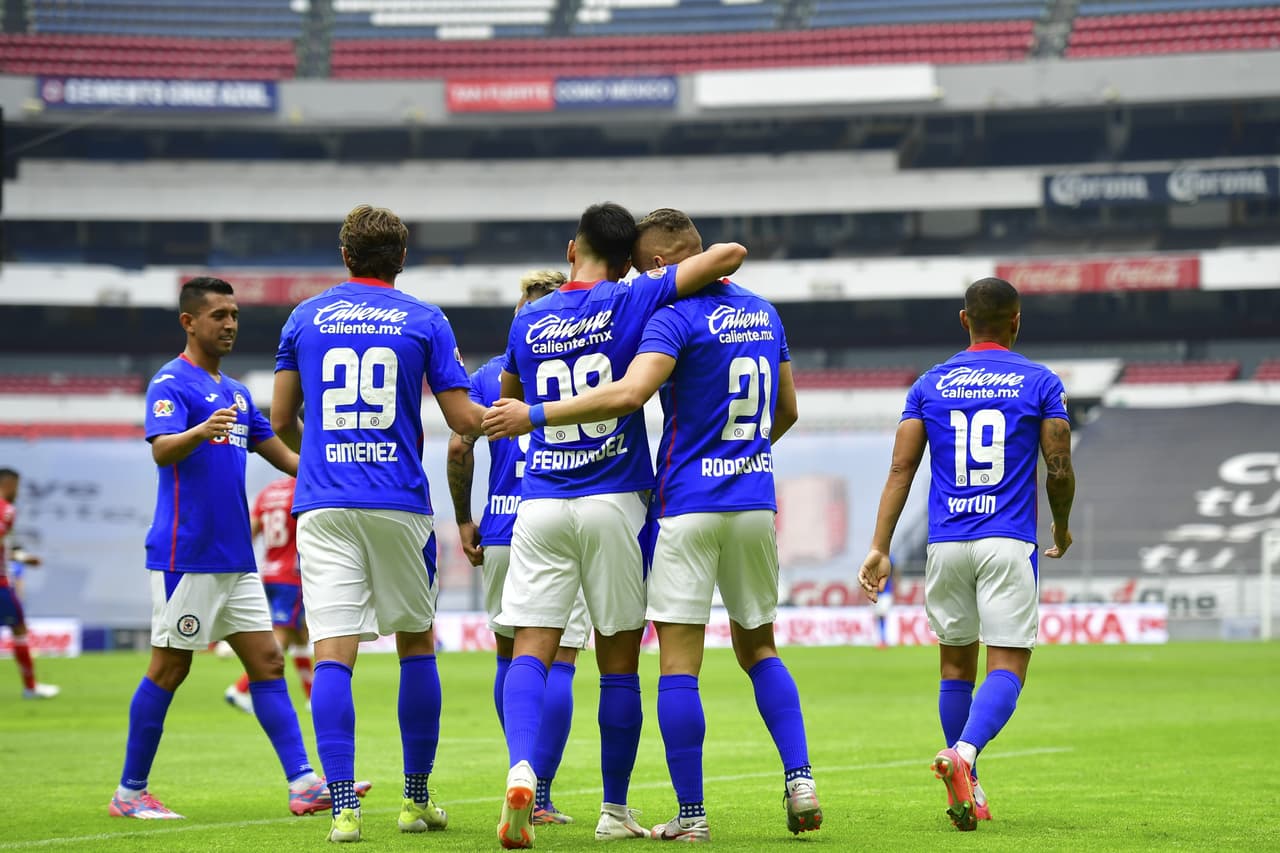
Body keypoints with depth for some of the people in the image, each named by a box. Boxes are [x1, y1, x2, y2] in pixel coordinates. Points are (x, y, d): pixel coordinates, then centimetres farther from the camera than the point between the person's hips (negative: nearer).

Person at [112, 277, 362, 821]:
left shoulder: (236, 393, 18)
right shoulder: (172, 384, -8)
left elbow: (282, 455, 23)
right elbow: (162, 449, -24)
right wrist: (200, 432, -45)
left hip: (236, 558, 8)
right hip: (185, 555, -8)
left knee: (267, 663, 2)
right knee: (169, 669, -3)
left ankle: (303, 784, -1)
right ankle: (131, 791, 6)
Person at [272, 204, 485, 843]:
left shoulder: (305, 317, 9)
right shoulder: (425, 321, 4)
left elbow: (281, 418, 12)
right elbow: (464, 419, 0)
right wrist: (502, 415, 23)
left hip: (323, 503, 0)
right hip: (399, 503, 0)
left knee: (333, 653, -6)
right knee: (417, 643, 15)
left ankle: (343, 807, -17)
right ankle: (416, 800, 19)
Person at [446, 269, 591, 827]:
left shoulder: (489, 374, 7)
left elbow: (459, 447, -1)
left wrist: (463, 519, 8)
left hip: (501, 534, 3)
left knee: (510, 658, 18)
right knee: (558, 665, -1)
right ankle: (539, 797, -7)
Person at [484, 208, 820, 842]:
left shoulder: (676, 316, -11)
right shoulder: (764, 315, 12)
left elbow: (629, 393, -26)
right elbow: (786, 412, 22)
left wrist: (535, 415, -21)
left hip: (688, 505, -7)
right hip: (755, 504, 7)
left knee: (678, 664, -2)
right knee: (759, 649, 18)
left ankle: (691, 814, -3)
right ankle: (799, 779, 3)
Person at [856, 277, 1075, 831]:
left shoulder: (930, 384, 9)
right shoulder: (1041, 383, 3)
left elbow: (901, 467, 2)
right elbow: (1060, 471, -1)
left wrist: (879, 549, 1)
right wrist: (1062, 529, 18)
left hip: (945, 545, 3)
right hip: (1008, 543, -3)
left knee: (956, 665, 15)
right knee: (1007, 668, -5)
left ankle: (967, 792, 17)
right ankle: (963, 754, -31)